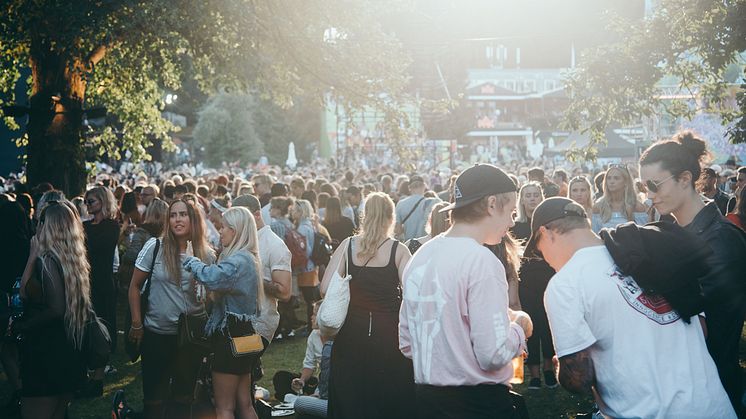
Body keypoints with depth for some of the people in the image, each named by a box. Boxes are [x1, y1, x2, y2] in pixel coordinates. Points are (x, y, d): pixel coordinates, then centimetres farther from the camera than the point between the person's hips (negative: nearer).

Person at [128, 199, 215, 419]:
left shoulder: (207, 254, -3)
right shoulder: (155, 246, -9)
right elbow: (135, 286, -2)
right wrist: (136, 324, -2)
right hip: (156, 333, -1)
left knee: (184, 394, 15)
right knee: (154, 396, 8)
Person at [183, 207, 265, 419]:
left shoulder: (239, 260, -19)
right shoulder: (247, 258, 14)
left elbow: (211, 277, -35)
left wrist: (189, 259, -19)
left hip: (231, 336, -10)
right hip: (242, 334, 10)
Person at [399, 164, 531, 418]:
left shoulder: (420, 257, 7)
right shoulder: (481, 260, -17)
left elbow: (406, 343, 14)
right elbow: (493, 354, -21)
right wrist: (520, 329, -3)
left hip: (427, 398, 7)